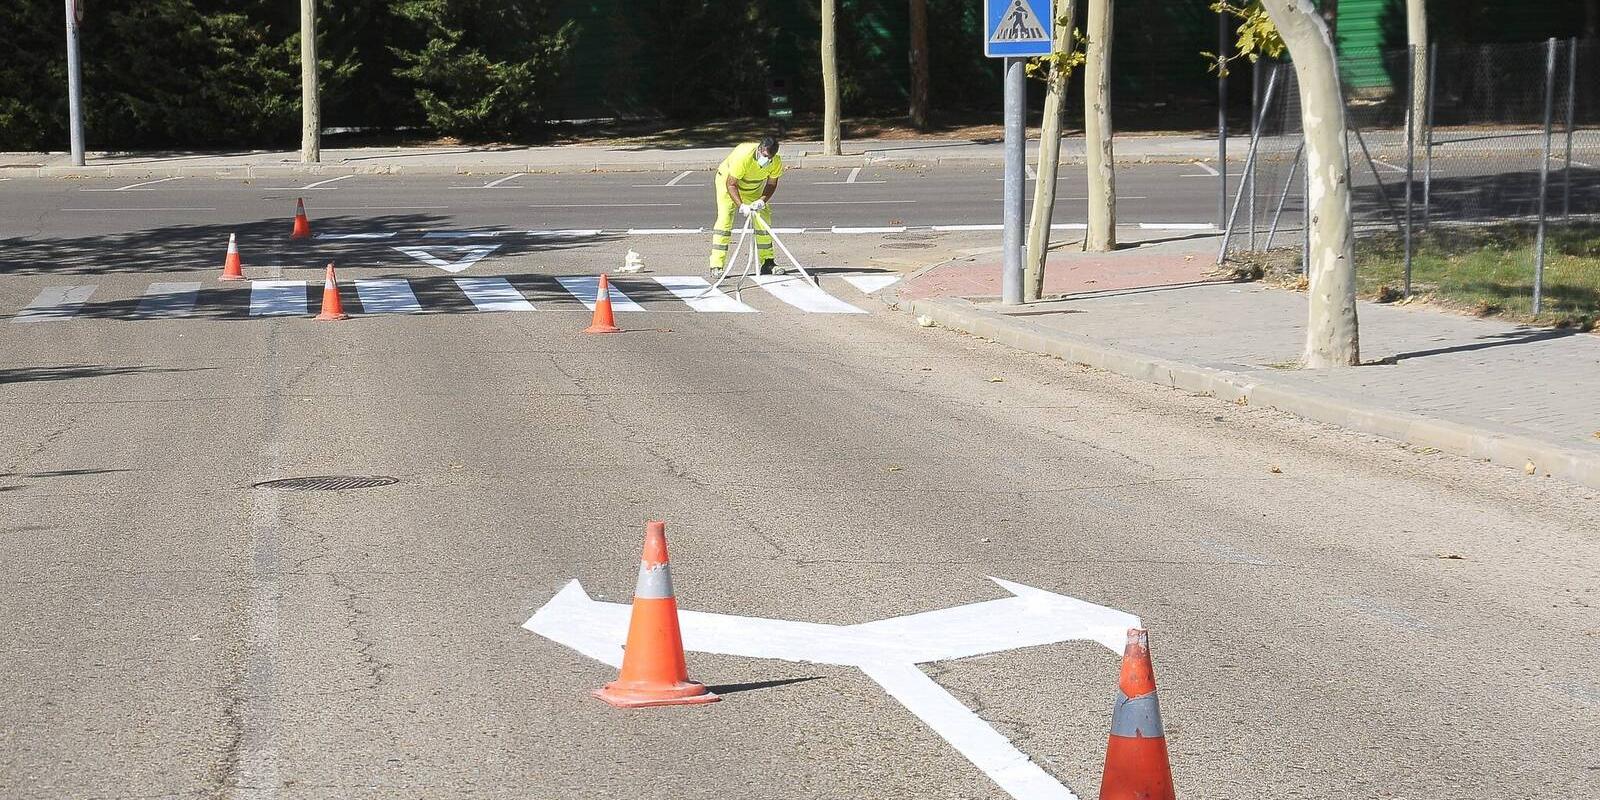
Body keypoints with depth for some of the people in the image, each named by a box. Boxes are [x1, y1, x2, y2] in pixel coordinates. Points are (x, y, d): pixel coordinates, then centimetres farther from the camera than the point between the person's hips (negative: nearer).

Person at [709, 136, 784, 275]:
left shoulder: (776, 162, -24)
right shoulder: (743, 156, -39)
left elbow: (771, 184, -10)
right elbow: (731, 184, -33)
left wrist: (762, 200, -28)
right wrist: (741, 206, -43)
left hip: (754, 188, 5)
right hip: (727, 180, -5)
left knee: (764, 219, 0)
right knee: (724, 219, -18)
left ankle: (767, 263, 9)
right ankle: (716, 266, -19)